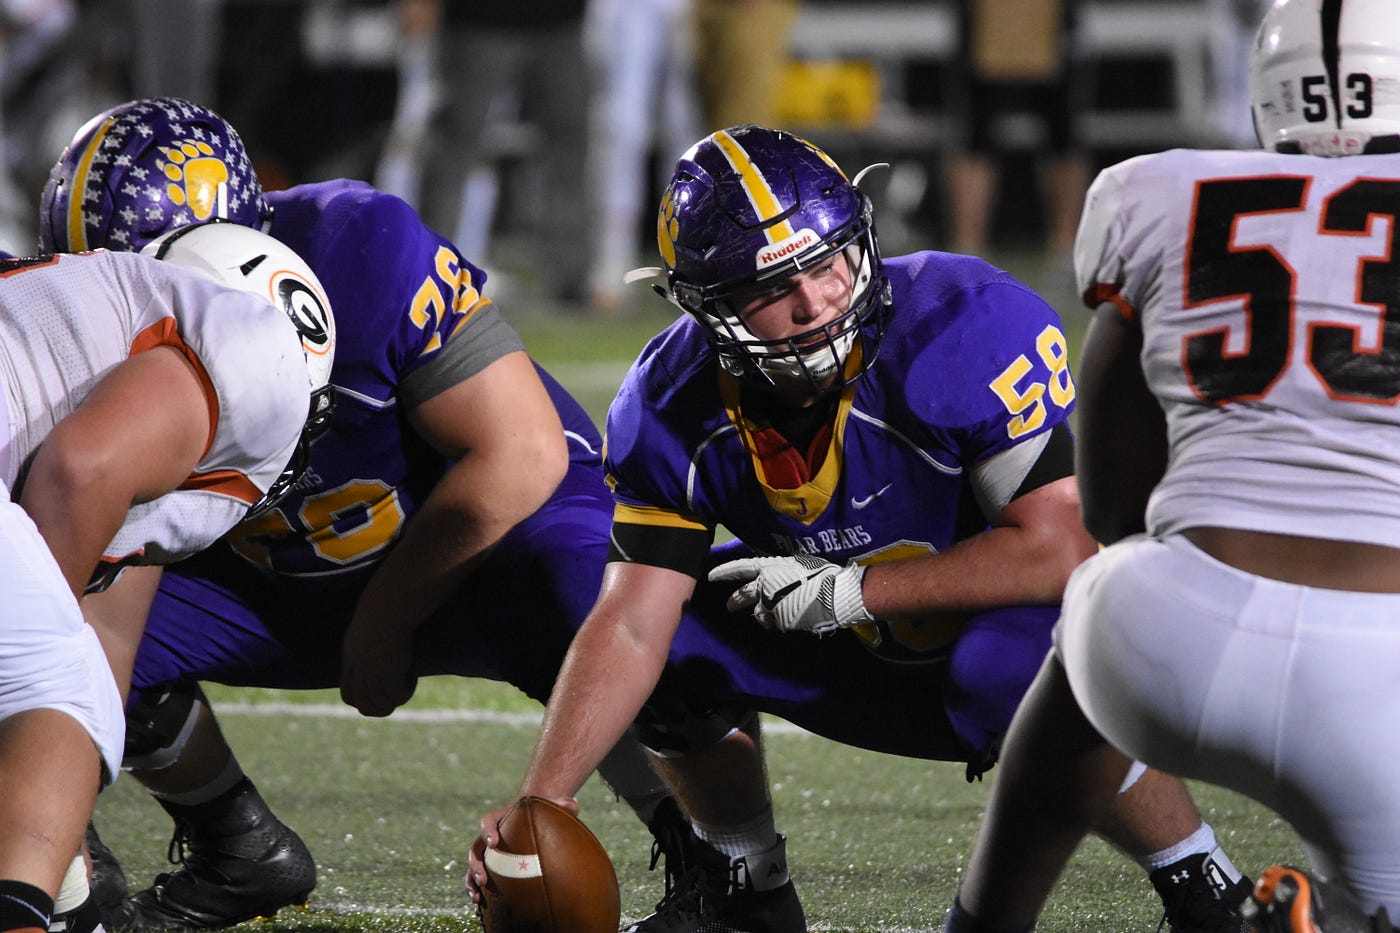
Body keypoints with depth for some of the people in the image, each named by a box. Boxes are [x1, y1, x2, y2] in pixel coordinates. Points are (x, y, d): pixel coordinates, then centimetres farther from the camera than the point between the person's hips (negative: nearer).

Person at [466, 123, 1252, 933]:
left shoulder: (965, 326, -32)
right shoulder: (674, 403, -15)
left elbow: (1063, 545, -32)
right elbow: (631, 624, -16)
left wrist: (849, 591, -28)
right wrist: (540, 804, -28)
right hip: (882, 659, 6)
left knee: (1010, 668, -37)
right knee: (682, 639, -11)